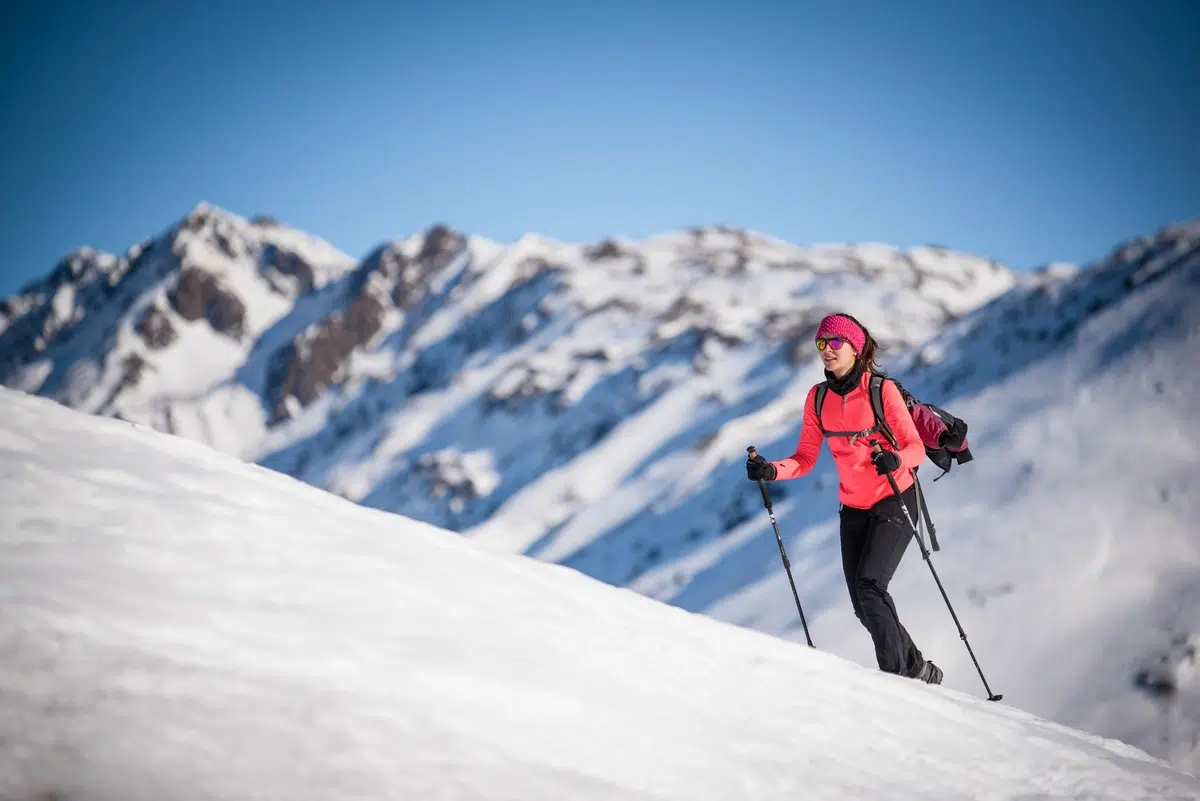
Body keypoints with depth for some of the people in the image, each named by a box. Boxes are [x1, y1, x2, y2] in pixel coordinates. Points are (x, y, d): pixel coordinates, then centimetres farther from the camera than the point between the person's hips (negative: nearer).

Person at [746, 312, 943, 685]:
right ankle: (918, 669, 22)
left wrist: (895, 459, -34)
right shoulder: (818, 398, 1)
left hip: (895, 500, -5)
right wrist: (771, 471, -14)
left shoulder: (882, 390, -13)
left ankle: (896, 675, -14)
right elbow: (805, 459, 4)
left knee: (869, 586, -23)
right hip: (853, 508, 6)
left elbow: (916, 448, -12)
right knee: (865, 609, 2)